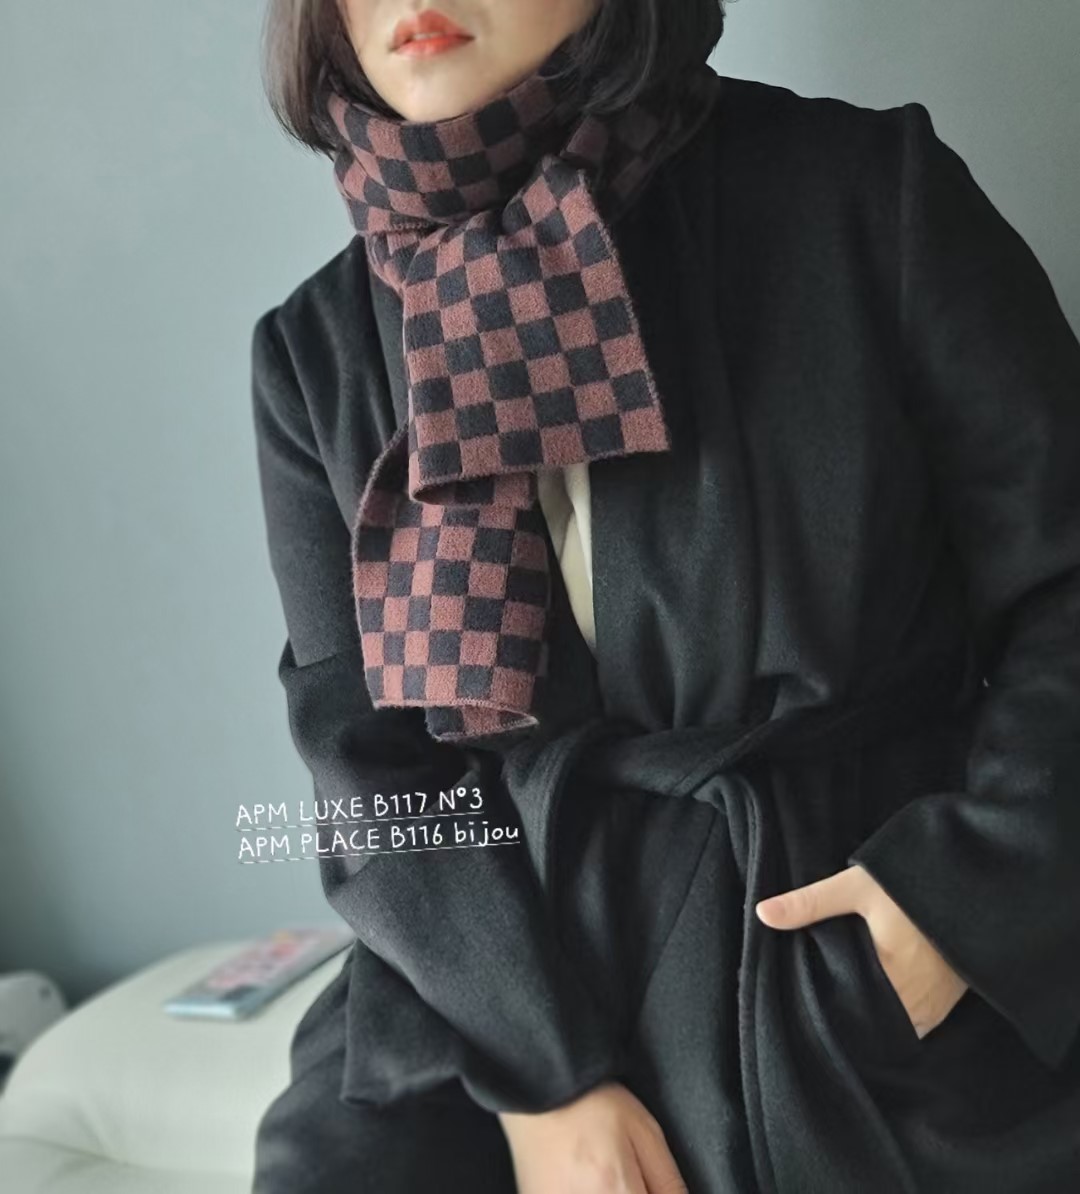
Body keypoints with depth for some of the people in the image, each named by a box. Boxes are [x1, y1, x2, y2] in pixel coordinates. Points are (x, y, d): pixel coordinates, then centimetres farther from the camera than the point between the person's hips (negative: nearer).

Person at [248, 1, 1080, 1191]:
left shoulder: (862, 188, -9)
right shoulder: (316, 352, -1)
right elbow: (367, 755, -2)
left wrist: (966, 885, -15)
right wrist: (541, 1069, -11)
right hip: (509, 976, 2)